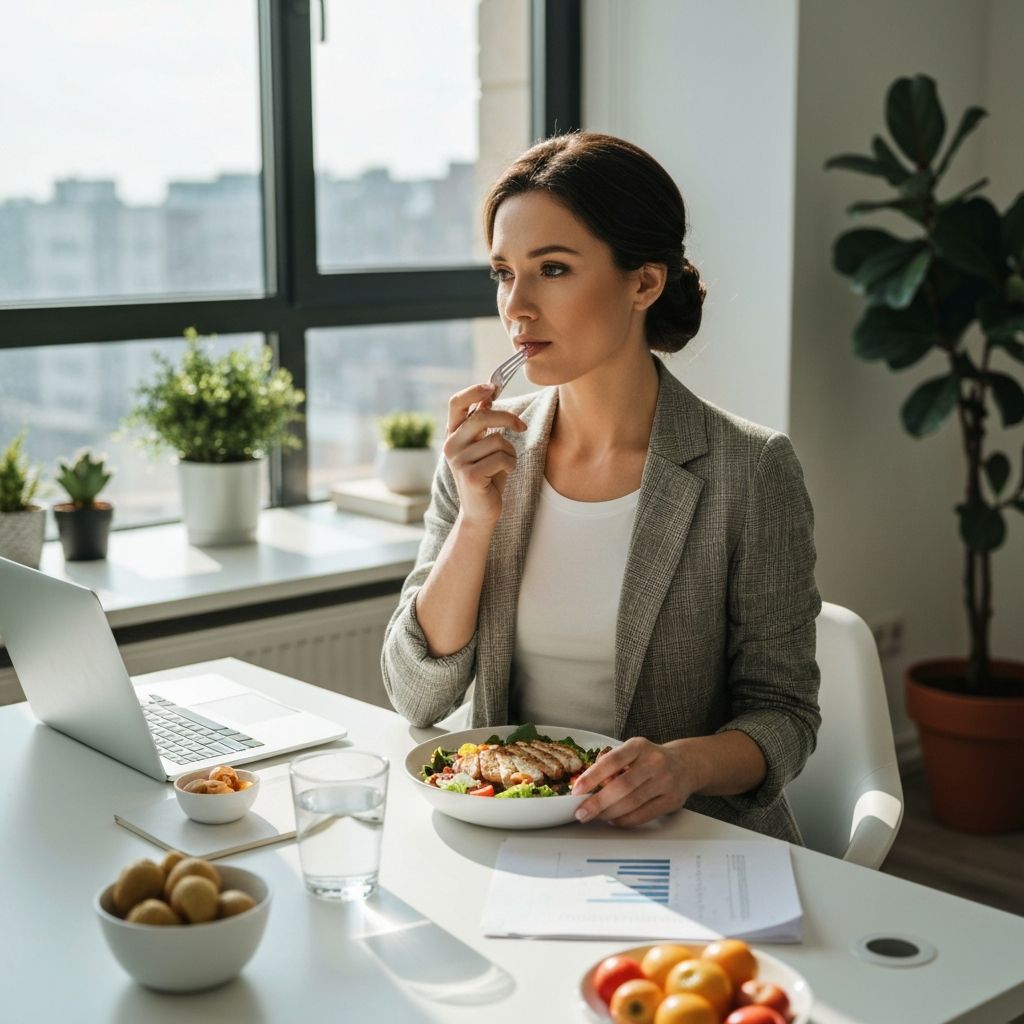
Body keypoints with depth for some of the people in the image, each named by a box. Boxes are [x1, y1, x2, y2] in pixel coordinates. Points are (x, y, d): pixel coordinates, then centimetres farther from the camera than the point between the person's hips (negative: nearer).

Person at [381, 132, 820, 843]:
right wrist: (477, 519, -14)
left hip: (688, 839, -1)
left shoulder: (750, 470, -9)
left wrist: (690, 763, -25)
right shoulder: (484, 451, 2)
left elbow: (783, 712, -4)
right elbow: (417, 697, -1)